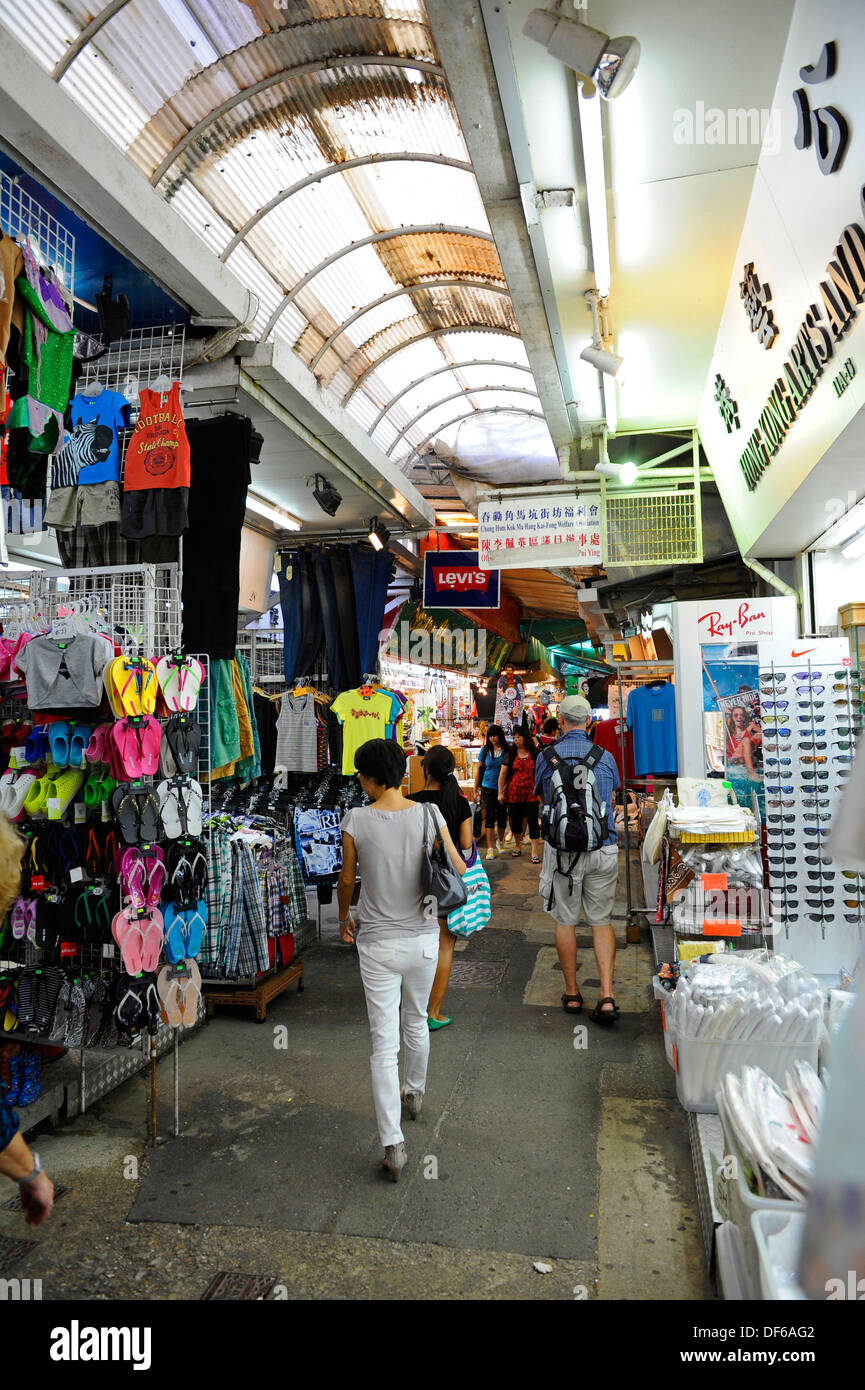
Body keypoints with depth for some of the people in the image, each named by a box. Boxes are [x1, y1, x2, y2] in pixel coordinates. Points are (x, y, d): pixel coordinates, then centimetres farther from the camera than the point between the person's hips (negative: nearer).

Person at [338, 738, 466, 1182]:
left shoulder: (356, 820, -13)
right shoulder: (429, 814, -10)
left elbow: (346, 881, -2)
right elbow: (460, 871, -3)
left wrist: (344, 919, 17)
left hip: (378, 943, -2)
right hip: (424, 939, 3)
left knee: (384, 1044, 5)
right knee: (417, 1021, 26)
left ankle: (392, 1143, 5)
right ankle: (415, 1093, 49)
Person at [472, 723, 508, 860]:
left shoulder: (507, 750, -2)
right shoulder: (485, 750, 1)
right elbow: (478, 769, 7)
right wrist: (476, 789, 7)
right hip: (488, 788, 0)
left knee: (502, 817, 10)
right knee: (490, 818, -4)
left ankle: (499, 841, 36)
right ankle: (490, 849, -2)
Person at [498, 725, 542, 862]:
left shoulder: (534, 753, 1)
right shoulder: (510, 753, 2)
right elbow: (503, 774, 3)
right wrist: (500, 792, -1)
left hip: (531, 793, -1)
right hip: (514, 792, 1)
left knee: (533, 821, -5)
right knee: (515, 820, 11)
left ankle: (535, 852, -2)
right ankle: (518, 846, 31)